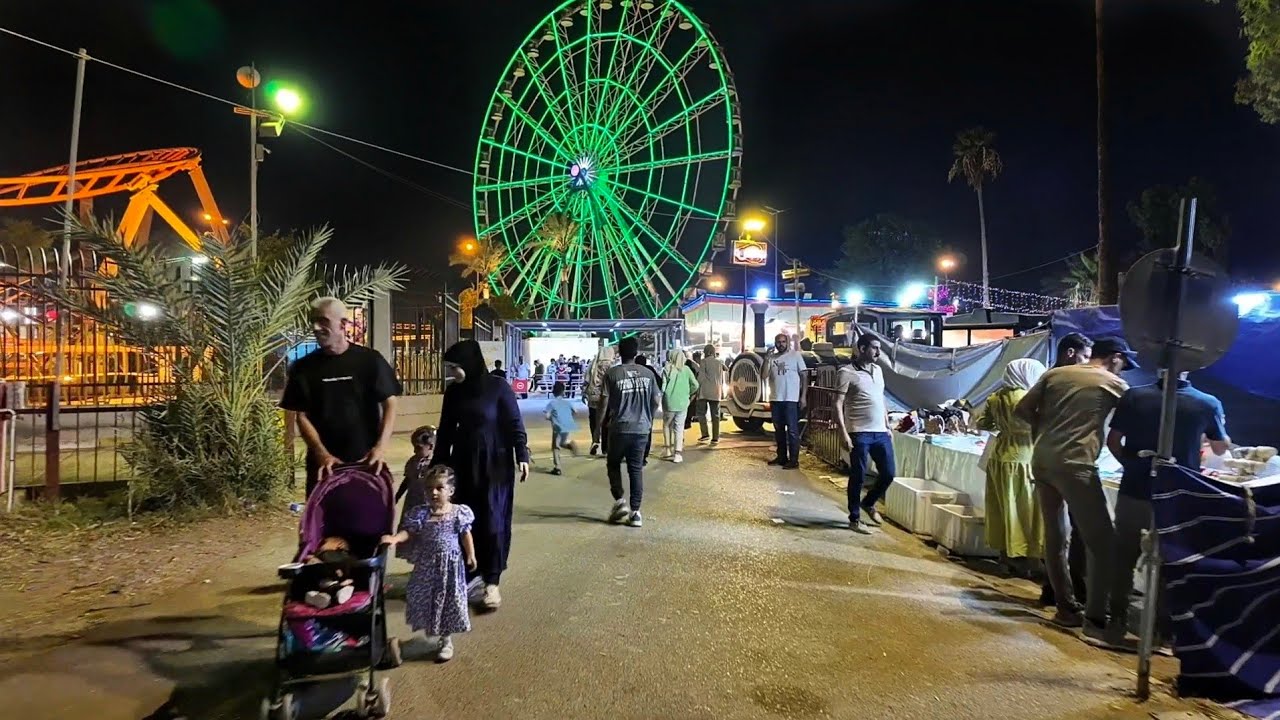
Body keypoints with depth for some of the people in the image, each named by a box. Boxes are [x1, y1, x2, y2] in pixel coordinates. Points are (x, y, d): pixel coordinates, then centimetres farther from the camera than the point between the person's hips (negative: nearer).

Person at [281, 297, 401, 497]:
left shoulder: (370, 360, -1)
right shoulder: (303, 367, 4)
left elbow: (389, 404, -3)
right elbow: (301, 416, 2)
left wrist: (381, 447, -17)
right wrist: (321, 454, -12)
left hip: (366, 462, -1)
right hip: (324, 464, 2)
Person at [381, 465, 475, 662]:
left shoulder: (459, 513, -9)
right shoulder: (420, 513, -7)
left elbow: (466, 536, -1)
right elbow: (408, 531, -11)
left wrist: (471, 556, -4)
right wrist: (394, 538, -30)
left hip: (450, 566, -1)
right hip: (427, 566, 1)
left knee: (449, 601, 7)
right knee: (424, 598, 10)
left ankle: (446, 641, 26)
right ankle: (431, 631, 38)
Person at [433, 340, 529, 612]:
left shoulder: (498, 387, -11)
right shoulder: (453, 392, 3)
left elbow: (514, 424, -9)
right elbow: (446, 430, 11)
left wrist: (521, 456, -16)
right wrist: (438, 463, 13)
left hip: (495, 463, -4)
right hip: (463, 462, 5)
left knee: (492, 521, 0)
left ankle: (492, 582, 9)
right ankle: (473, 574, 19)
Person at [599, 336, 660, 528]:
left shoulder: (612, 373, -6)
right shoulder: (647, 374, 4)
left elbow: (605, 402, -7)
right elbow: (656, 401, 7)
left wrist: (599, 424, 7)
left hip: (619, 428, -2)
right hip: (642, 428, 3)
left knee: (613, 464, 17)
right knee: (636, 469, 8)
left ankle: (620, 501, 4)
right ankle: (635, 512, 6)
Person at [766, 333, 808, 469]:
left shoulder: (796, 355, -2)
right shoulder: (771, 358, 8)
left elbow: (804, 376, -2)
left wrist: (803, 396, -9)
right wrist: (766, 359, -10)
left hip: (791, 399, -5)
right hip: (775, 399, 5)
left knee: (792, 430, -2)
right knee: (778, 429, 13)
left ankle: (794, 460, 2)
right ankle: (781, 457, 24)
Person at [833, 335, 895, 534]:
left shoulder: (878, 370, 13)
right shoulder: (847, 373, -9)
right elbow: (838, 405, -12)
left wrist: (888, 427, 17)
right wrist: (844, 434, -17)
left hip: (880, 432, 7)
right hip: (859, 433, -7)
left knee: (889, 473, 9)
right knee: (858, 477, 1)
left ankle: (868, 503, 33)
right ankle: (854, 519, 14)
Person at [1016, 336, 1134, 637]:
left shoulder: (1055, 373, 14)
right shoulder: (1113, 383, 4)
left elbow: (1022, 409, 10)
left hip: (1041, 460, 6)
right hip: (1074, 464, -6)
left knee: (1055, 536, 14)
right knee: (1102, 541, 1)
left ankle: (1066, 607, 23)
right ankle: (1096, 619, 1)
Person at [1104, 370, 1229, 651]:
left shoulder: (1134, 396, -7)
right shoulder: (1208, 403, -6)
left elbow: (1113, 441, -1)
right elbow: (1221, 448, 10)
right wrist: (1218, 423, 29)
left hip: (1134, 492, 0)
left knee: (1124, 558, 13)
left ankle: (1117, 620, 19)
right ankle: (1165, 629, 20)